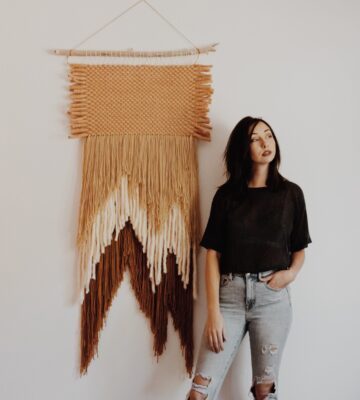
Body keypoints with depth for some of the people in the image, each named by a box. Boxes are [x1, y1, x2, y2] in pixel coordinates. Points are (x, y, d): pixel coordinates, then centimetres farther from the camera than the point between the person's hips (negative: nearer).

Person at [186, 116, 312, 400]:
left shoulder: (291, 193, 6)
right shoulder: (226, 194, 4)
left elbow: (300, 249, 12)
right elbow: (212, 253, 0)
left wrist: (292, 272, -11)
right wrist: (213, 311, -8)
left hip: (273, 296, 0)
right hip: (230, 293, 0)